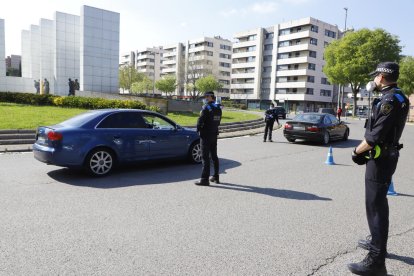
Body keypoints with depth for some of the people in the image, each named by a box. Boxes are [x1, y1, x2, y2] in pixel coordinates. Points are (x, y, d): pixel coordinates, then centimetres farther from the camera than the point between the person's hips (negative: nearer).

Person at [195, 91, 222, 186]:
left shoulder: (206, 108, -15)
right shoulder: (218, 108, 8)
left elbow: (200, 120, -17)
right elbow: (218, 122, 9)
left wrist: (198, 129, -1)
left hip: (206, 135, -7)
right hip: (214, 134, 8)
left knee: (205, 157, -5)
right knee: (214, 156, 16)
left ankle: (204, 179, -3)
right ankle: (216, 177, 24)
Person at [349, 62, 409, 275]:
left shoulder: (390, 100, -20)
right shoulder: (395, 97, 13)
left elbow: (375, 135, -25)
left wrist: (357, 152, -10)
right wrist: (364, 150, 6)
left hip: (381, 159, -10)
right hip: (385, 156, 10)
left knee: (375, 206, -7)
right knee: (377, 203, 22)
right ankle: (377, 242, 39)